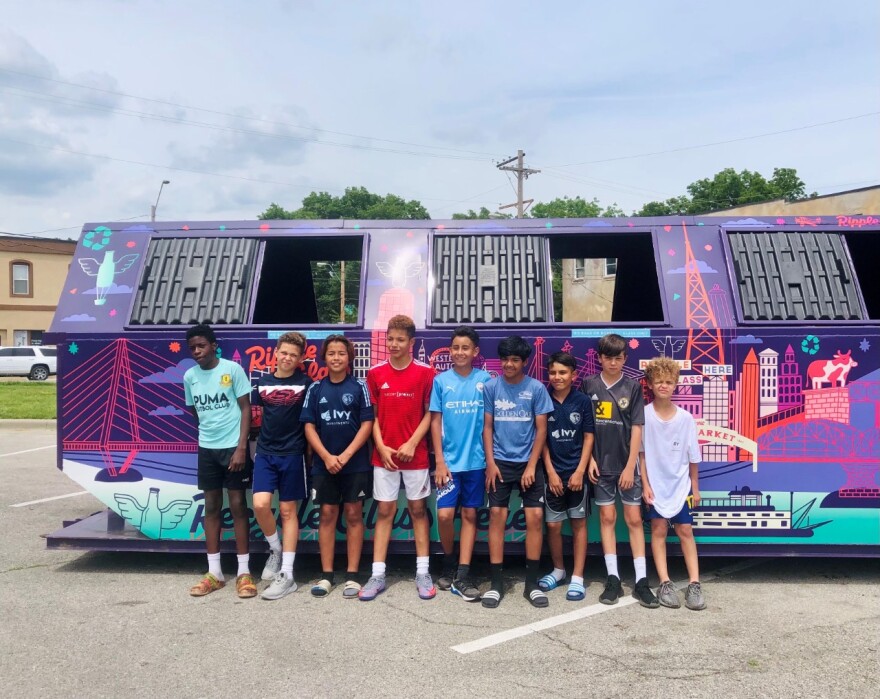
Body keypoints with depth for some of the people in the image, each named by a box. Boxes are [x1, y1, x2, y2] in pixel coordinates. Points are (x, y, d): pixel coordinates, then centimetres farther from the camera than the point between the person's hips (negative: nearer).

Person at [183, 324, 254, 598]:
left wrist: (241, 447, -13)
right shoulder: (190, 376, 5)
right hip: (207, 448, 4)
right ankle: (214, 573, 18)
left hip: (233, 446, -4)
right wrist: (210, 426, 5)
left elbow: (245, 408, -7)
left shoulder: (232, 369, -8)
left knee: (238, 505, 1)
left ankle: (244, 572, 8)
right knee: (212, 507, 9)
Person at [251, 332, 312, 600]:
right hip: (265, 453, 3)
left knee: (288, 511, 3)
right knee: (260, 504, -11)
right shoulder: (263, 383, 6)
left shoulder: (306, 383, -4)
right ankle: (275, 549, 18)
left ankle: (286, 575, 10)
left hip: (292, 454, -3)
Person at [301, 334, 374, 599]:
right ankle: (326, 575, 14)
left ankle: (352, 575, 10)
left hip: (355, 464, -2)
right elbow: (309, 426, 2)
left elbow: (367, 424, -5)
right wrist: (327, 456, -10)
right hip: (324, 464, 2)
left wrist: (346, 455, -13)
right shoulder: (316, 389, 5)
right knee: (327, 515, 6)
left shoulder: (359, 387, -1)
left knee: (353, 515, 3)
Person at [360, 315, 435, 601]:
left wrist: (412, 443, -12)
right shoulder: (375, 373, 1)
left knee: (418, 509, 8)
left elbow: (429, 414, -2)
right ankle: (377, 575, 11)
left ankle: (422, 572, 16)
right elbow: (373, 415, 5)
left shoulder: (425, 373, -4)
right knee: (384, 511, 6)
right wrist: (381, 446, -6)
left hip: (415, 454, -1)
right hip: (384, 454, 2)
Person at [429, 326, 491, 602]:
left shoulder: (485, 380, 1)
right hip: (449, 461, 0)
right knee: (444, 514, -5)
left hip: (476, 460, 1)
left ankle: (462, 576, 12)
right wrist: (439, 461, -4)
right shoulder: (441, 380, 1)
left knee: (470, 514, 6)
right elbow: (435, 422, 1)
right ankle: (449, 564, 20)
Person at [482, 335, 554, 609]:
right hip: (500, 462, 1)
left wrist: (531, 465, -8)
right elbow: (487, 426, 3)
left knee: (535, 516, -4)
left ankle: (532, 583, 8)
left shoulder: (536, 388, -3)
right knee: (497, 516, -3)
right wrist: (490, 462, -4)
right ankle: (496, 582, 6)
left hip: (528, 462, 0)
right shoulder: (491, 387, 0)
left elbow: (541, 429, -2)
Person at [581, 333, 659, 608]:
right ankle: (613, 579, 14)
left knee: (634, 519, 3)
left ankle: (641, 581, 9)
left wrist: (630, 466, -8)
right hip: (601, 464, 1)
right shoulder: (589, 385, 1)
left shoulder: (632, 386, -2)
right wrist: (589, 458, -3)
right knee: (607, 518, 7)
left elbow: (636, 429, -4)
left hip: (627, 464, -1)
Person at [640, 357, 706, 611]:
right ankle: (665, 583, 6)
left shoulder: (685, 418, -6)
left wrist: (695, 488, 5)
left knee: (685, 530, 2)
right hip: (655, 484, -1)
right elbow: (640, 453, -6)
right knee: (659, 529, 2)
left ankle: (694, 584, 7)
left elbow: (693, 457, 2)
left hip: (680, 484, 1)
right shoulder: (644, 415, -10)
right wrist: (645, 484, -8)